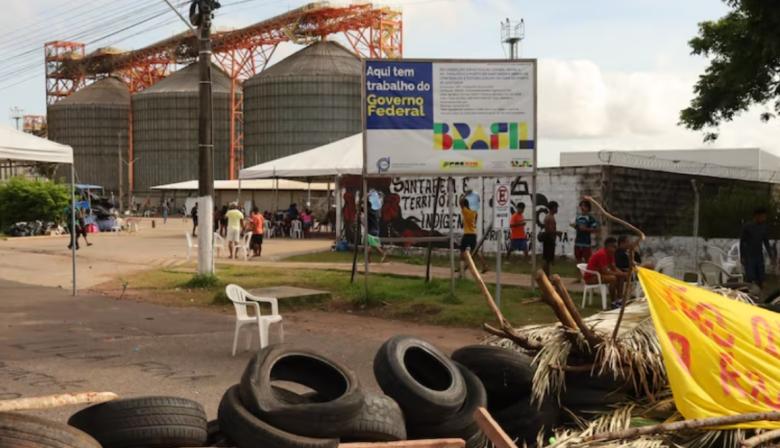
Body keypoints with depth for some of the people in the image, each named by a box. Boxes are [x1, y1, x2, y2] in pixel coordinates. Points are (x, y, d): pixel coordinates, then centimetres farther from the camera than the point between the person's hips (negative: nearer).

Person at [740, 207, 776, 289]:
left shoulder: (764, 228, 6)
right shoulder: (747, 227, -8)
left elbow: (766, 243, 13)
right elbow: (742, 242, -6)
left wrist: (771, 254, 3)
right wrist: (742, 257, -10)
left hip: (759, 256, 5)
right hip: (749, 257, -5)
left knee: (761, 279, 5)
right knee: (749, 279, -9)